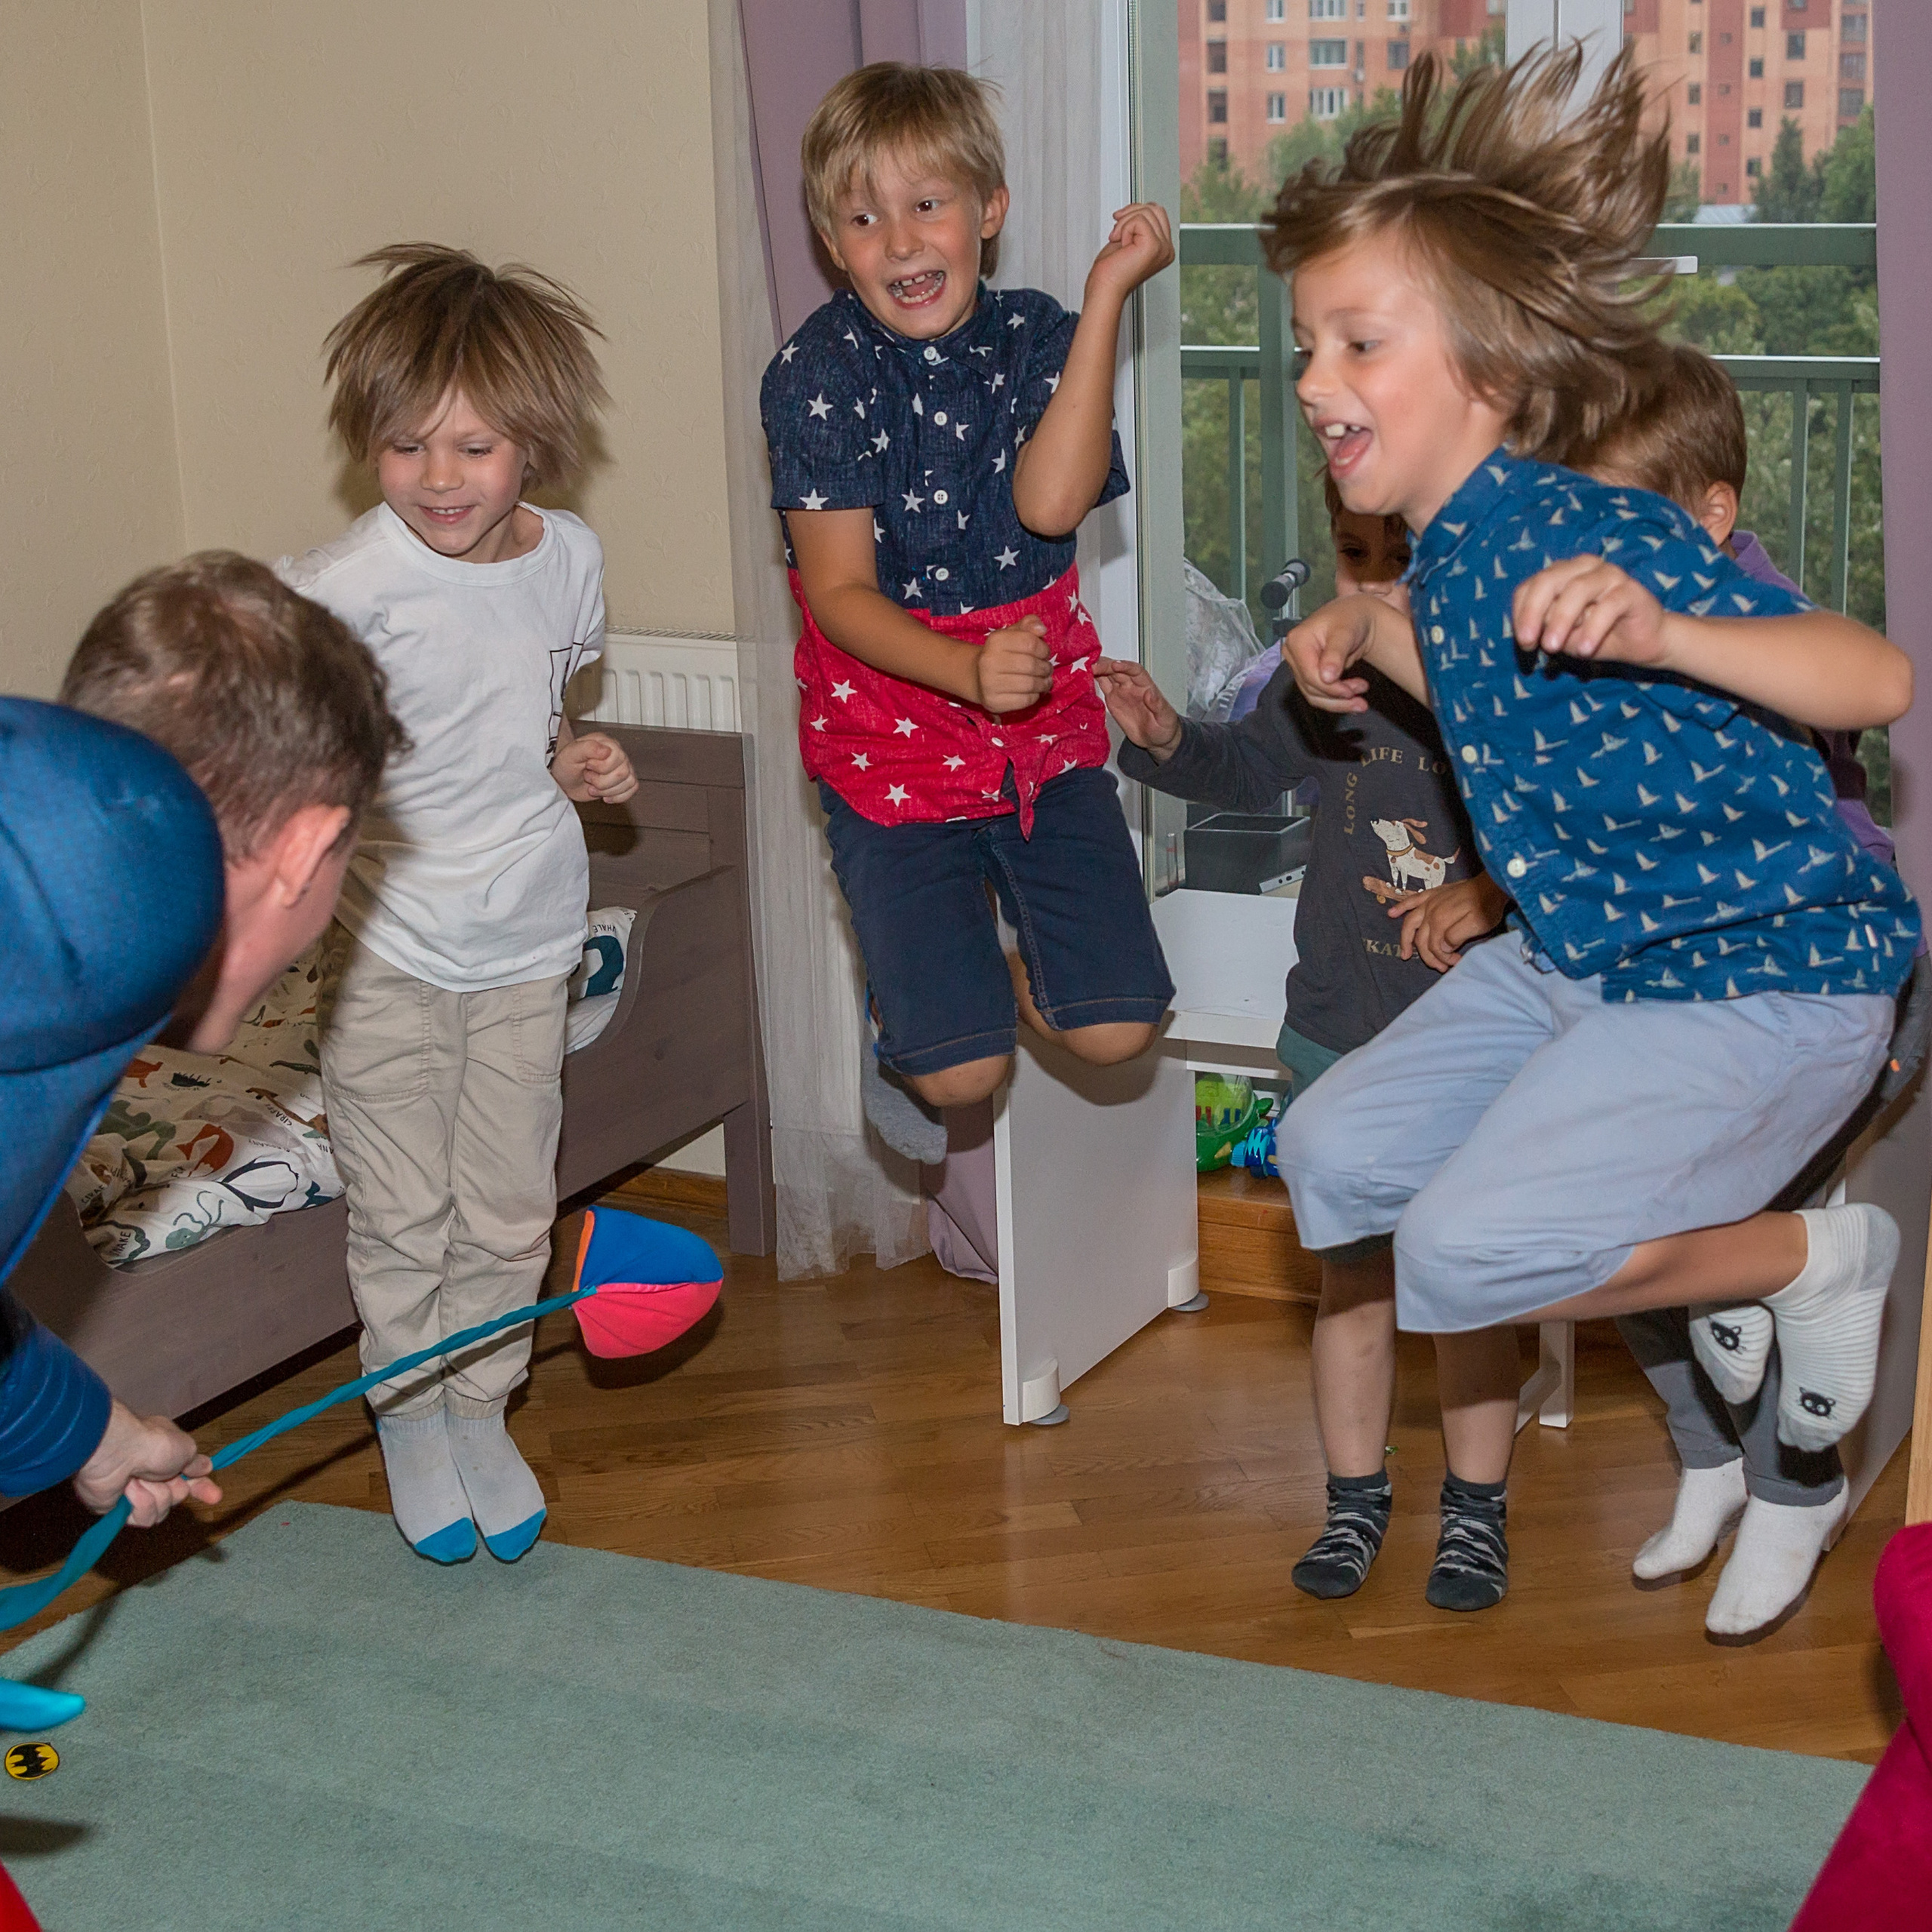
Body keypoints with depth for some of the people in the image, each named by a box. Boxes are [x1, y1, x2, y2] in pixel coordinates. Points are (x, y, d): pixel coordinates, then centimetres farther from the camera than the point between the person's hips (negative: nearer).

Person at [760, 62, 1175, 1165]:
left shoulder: (1036, 339, -3)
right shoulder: (820, 373, -11)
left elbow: (1051, 502, -23)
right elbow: (839, 592, -14)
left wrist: (1108, 296, -25)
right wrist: (970, 674, -32)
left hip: (1045, 729, 3)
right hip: (889, 738, -3)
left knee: (1115, 1030, -4)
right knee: (962, 1074, -8)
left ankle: (996, 964, 29)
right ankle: (910, 1013, 29)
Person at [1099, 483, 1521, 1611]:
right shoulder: (1325, 675, -2)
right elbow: (1253, 770, 16)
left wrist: (1497, 893, -32)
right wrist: (1167, 742, -2)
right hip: (1338, 1037, 4)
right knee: (1353, 1276, 13)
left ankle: (1478, 1512, 24)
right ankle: (1356, 1504, 28)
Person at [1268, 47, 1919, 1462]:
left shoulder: (1586, 541, -25)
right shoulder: (1449, 555, 2)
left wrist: (1666, 635, -51)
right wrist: (1369, 630, 9)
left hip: (1771, 982, -9)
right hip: (1584, 961, 10)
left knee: (1463, 1253, -21)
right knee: (1333, 1157, 10)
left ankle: (1817, 1257, 4)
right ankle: (1700, 1280, 19)